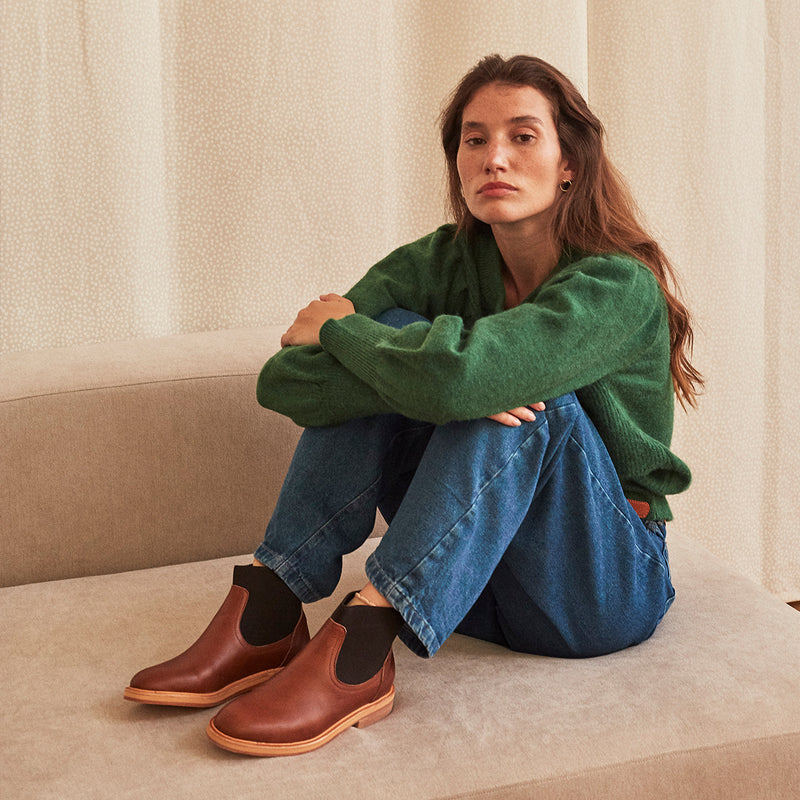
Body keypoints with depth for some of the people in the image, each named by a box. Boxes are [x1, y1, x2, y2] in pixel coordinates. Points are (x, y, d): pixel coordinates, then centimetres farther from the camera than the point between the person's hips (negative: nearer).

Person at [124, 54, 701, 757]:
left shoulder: (621, 287, -19)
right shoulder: (442, 262, -3)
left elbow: (453, 375, -38)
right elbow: (282, 383, -15)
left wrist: (337, 326, -18)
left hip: (603, 583, -4)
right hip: (473, 578, 4)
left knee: (520, 386, -30)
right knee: (393, 335, -16)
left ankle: (360, 647, -35)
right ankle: (266, 617, -20)